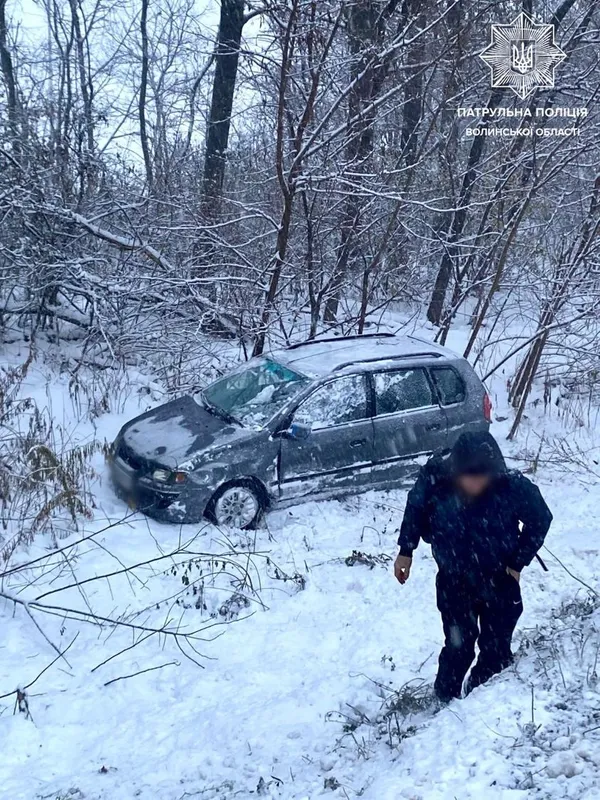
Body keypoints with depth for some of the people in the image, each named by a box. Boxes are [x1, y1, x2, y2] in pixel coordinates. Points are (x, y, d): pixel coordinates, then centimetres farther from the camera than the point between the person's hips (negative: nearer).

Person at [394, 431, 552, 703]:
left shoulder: (514, 486, -28)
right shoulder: (434, 477, -27)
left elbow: (540, 519, -8)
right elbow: (415, 508, -4)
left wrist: (518, 562, -6)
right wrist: (406, 551, 2)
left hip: (500, 581, 1)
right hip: (454, 581, 0)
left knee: (496, 649, 9)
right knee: (459, 646, 0)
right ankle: (445, 700, 26)